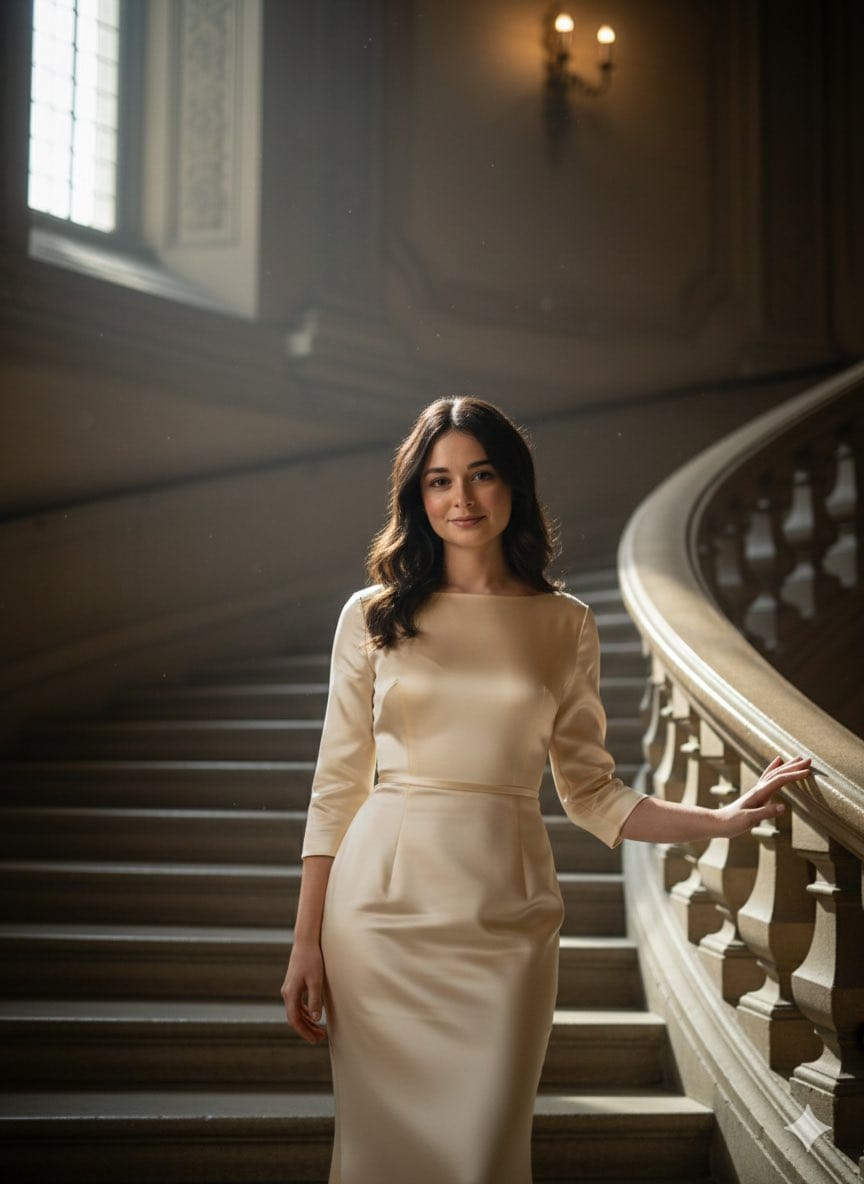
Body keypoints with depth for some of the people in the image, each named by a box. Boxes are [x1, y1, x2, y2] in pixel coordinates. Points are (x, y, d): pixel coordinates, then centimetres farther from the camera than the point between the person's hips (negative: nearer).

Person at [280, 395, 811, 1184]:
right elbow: (336, 785, 4)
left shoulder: (565, 624, 6)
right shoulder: (373, 616, 3)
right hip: (382, 907, 0)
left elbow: (591, 792, 8)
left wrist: (723, 820, -2)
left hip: (503, 918, 1)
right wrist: (306, 942, 2)